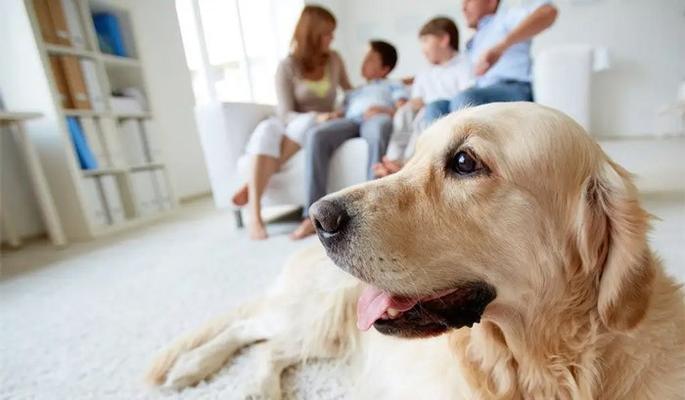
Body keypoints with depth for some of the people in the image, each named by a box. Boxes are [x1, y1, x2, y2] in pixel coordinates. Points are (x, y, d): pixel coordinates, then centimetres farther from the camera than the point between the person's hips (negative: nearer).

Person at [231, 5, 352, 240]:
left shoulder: (334, 60, 7)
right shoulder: (288, 67, -5)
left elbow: (350, 92, 26)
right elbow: (286, 114, -13)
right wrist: (317, 117, -28)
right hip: (291, 126, -2)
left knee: (306, 124, -36)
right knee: (267, 130, -37)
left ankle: (252, 185, -29)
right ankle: (255, 216, -43)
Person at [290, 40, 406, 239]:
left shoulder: (393, 85, 32)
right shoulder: (354, 92, 42)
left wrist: (384, 110, -9)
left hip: (377, 119, -3)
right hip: (350, 120, 3)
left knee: (380, 126, -42)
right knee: (317, 134, -30)